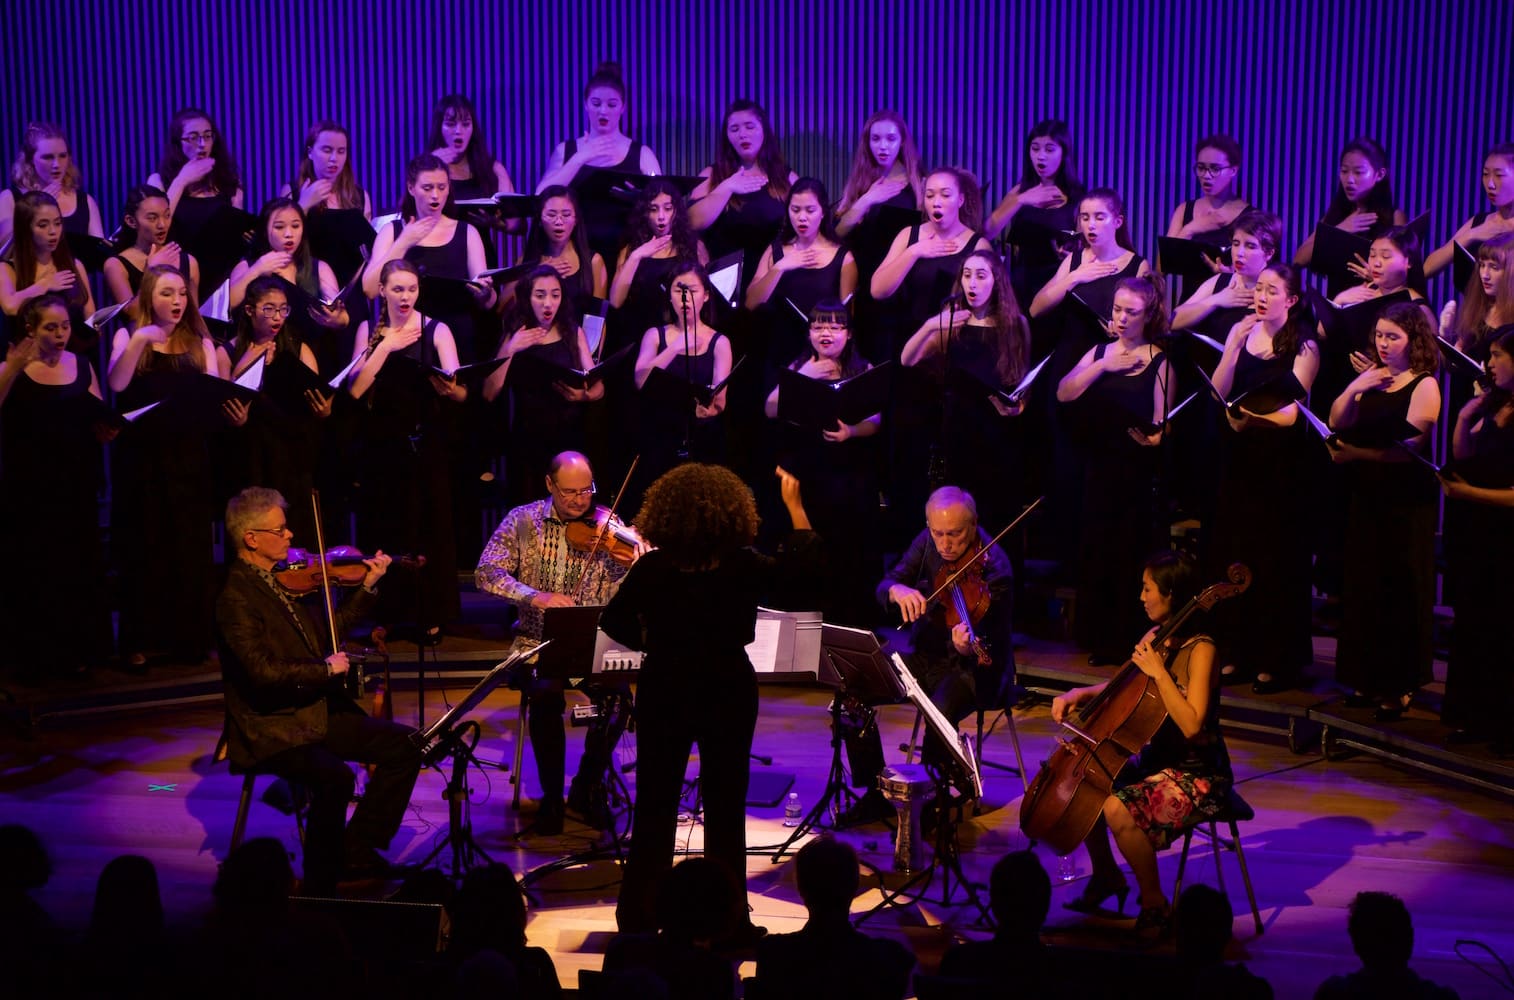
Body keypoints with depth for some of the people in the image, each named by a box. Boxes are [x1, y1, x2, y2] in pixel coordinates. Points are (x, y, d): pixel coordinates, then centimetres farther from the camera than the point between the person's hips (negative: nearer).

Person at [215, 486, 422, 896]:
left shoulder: (280, 580, 10)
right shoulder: (236, 597, -16)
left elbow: (324, 636, 18)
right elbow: (263, 671, -26)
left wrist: (367, 587, 11)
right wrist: (326, 669, -14)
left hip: (316, 712, 9)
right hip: (271, 730, -9)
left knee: (404, 745, -2)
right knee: (335, 777, -33)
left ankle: (357, 849, 8)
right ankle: (319, 890, -17)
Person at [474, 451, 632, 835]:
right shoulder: (523, 521, 1)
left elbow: (618, 598, -6)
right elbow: (486, 573, -8)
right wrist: (533, 596, -24)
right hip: (537, 641, -1)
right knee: (546, 692, -31)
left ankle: (587, 786, 0)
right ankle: (551, 795, -8)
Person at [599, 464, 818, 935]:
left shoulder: (652, 567, -10)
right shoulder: (744, 566, -12)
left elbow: (615, 622, -3)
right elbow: (804, 563, 2)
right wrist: (794, 504, 7)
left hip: (664, 688, 1)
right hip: (727, 689, -1)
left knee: (656, 800, 11)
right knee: (725, 803, 9)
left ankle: (638, 914, 18)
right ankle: (729, 918, 14)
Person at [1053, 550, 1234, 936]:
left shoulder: (1199, 650, -20)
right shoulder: (1155, 638, 4)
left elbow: (1191, 725, -29)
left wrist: (1159, 672, -29)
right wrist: (1079, 693, 3)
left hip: (1199, 774, -9)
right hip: (1159, 759, 9)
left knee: (1118, 809, -27)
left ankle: (1154, 904, -7)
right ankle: (1106, 876, 20)